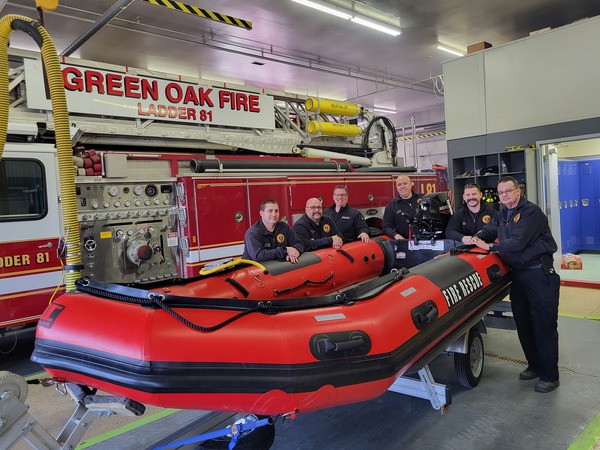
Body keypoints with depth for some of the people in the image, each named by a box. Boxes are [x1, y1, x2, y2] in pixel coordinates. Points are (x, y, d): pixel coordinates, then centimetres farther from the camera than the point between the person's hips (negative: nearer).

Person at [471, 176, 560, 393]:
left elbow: (518, 242, -20)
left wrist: (489, 246, -12)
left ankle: (550, 376, 7)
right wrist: (477, 238, -5)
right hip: (517, 273, 8)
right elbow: (489, 229, 18)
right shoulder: (503, 215, 14)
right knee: (523, 323, 14)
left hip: (539, 273, -8)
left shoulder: (531, 211, -12)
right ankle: (535, 366, 29)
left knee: (544, 324, -4)